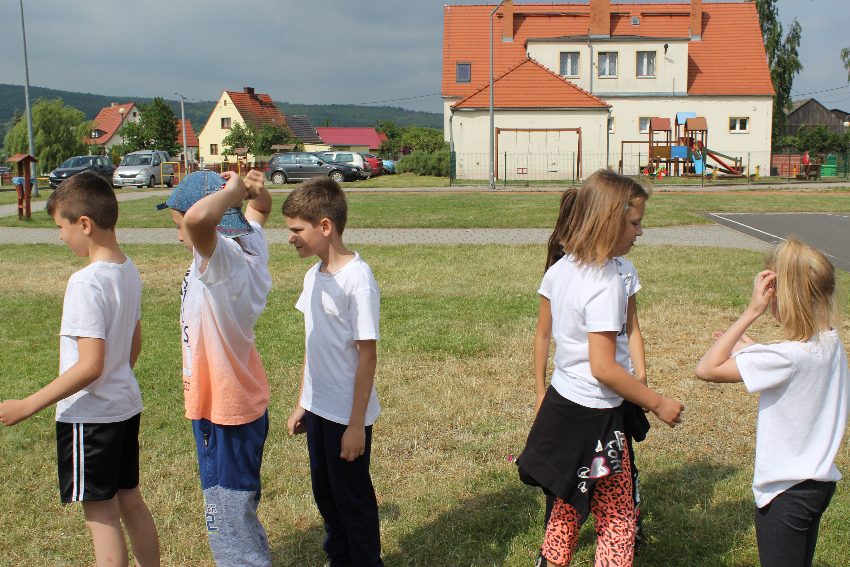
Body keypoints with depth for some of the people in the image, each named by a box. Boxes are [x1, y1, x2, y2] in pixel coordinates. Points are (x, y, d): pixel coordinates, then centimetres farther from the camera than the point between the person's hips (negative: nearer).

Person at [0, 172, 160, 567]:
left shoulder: (86, 283, -23)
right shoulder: (129, 271, 3)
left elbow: (90, 366, -25)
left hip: (89, 416, -8)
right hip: (126, 405, 8)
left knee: (101, 514, 5)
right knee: (130, 502, 19)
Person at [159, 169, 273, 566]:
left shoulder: (223, 260, -26)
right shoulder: (249, 248, 0)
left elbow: (199, 217, -48)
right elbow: (260, 211, 20)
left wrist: (234, 191, -29)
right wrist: (254, 192, -3)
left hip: (225, 417, -10)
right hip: (243, 404, 10)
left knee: (229, 528, 4)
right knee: (239, 514, 26)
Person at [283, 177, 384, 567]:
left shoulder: (357, 279, -20)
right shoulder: (314, 275, 4)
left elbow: (367, 356, -19)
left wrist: (356, 424, -17)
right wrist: (302, 403, 15)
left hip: (347, 416, -8)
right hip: (318, 409, 8)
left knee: (353, 499, 8)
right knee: (325, 494, 21)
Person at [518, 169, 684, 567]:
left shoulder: (560, 268, 2)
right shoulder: (606, 284, -23)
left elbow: (542, 337, 11)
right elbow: (603, 368, -24)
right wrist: (658, 404, -14)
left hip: (561, 401, 8)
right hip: (593, 418, -8)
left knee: (567, 508, 23)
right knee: (617, 519, 7)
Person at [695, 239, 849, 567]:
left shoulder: (789, 356, -28)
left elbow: (706, 369, -27)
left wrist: (751, 312, -26)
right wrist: (750, 348, 6)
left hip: (786, 490, -9)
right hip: (820, 480, 9)